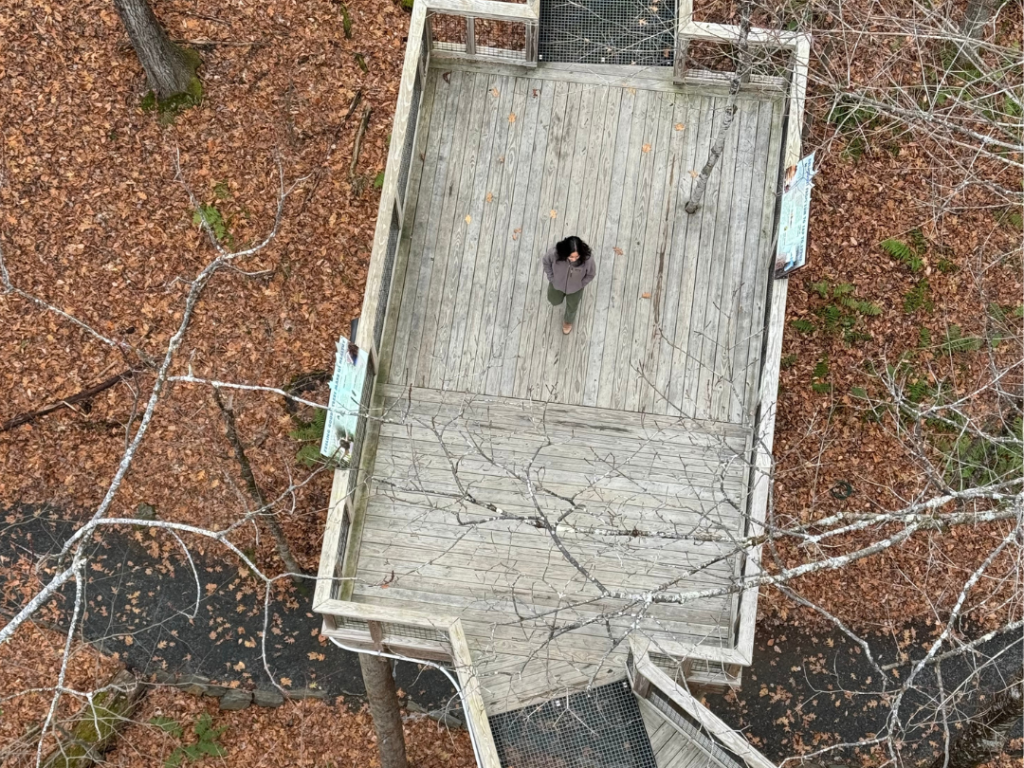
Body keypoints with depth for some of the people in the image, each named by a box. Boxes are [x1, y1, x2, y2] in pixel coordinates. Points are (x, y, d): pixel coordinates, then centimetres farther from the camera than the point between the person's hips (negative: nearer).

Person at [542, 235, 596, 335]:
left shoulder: (587, 258, -41)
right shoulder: (555, 252, -40)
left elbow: (591, 274, -18)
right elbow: (546, 262, -14)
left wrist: (580, 285, -10)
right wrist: (551, 278, -7)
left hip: (575, 288, -1)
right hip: (557, 284, 1)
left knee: (572, 307, 30)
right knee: (554, 301, 33)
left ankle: (568, 321, 65)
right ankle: (558, 296, 70)